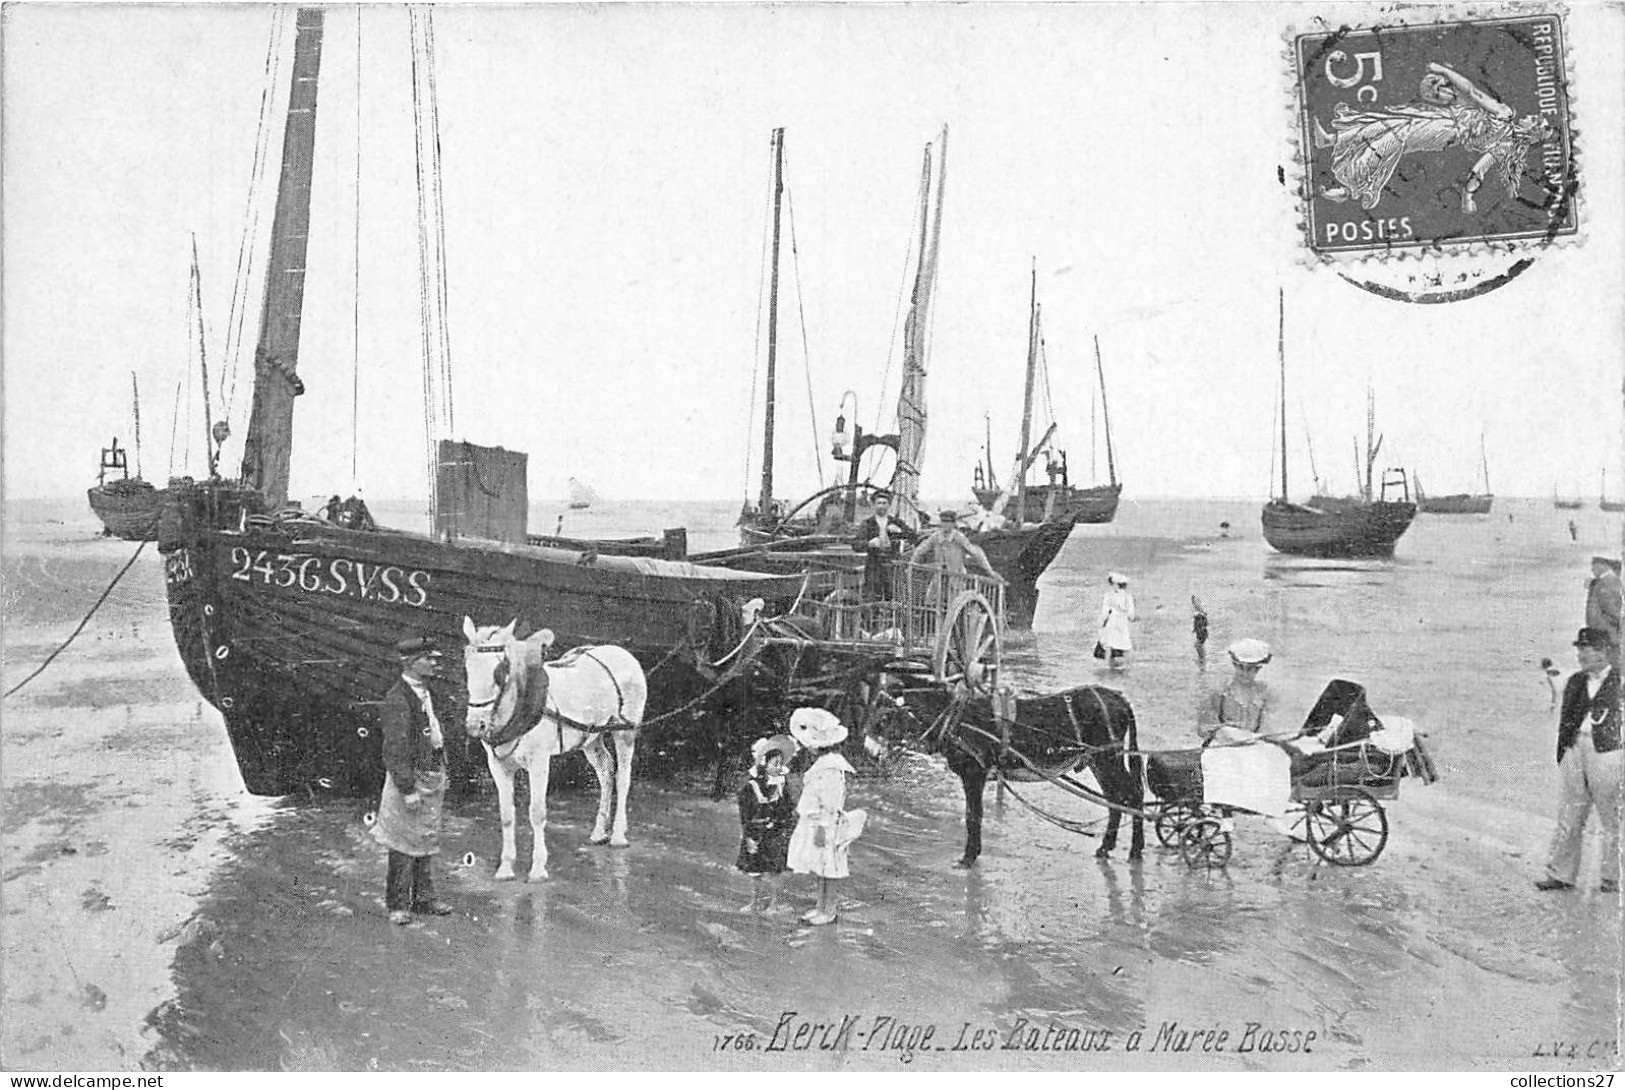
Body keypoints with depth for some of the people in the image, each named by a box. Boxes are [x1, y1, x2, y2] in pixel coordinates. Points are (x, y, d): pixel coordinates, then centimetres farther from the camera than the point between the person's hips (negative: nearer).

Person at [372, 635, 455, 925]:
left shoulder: (425, 694, 11)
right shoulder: (398, 699, -18)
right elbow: (395, 750, -21)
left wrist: (442, 775, 19)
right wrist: (408, 789, -23)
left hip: (433, 777, 9)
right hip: (411, 778, -9)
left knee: (426, 841, 16)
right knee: (405, 843, 0)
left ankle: (423, 897, 26)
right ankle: (398, 904, 9)